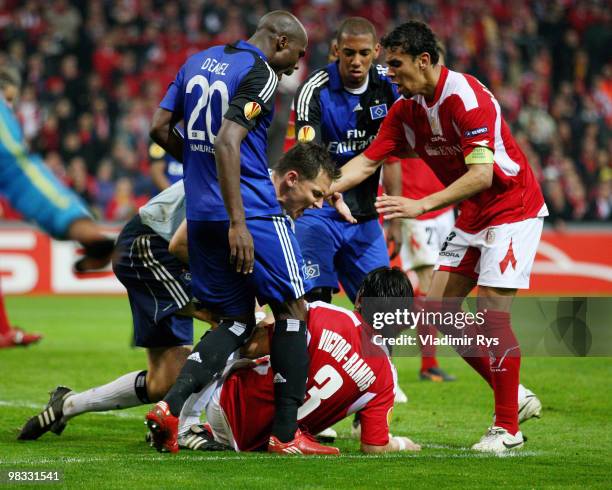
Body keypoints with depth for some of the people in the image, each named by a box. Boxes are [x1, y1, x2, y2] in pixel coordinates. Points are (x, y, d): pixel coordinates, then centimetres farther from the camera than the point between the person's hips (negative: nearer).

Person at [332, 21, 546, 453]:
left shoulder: (466, 97, -25)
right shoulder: (406, 109, 0)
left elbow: (482, 174, -32)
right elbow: (367, 161, 0)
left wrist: (422, 205, -38)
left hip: (513, 209, -9)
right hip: (473, 217, 9)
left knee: (492, 310, -16)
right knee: (439, 307, 2)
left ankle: (508, 428, -8)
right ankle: (515, 397, 12)